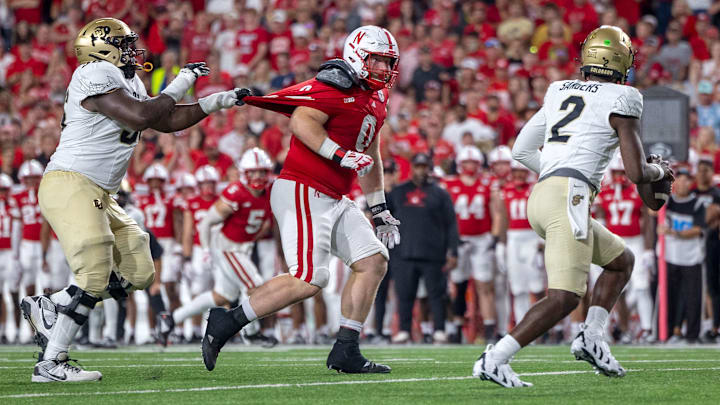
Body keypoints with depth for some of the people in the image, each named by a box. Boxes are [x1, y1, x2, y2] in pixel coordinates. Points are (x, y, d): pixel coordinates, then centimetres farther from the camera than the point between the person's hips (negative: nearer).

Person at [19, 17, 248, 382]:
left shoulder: (128, 82, 18)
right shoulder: (96, 75, -12)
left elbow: (167, 121, 26)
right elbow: (139, 117, -22)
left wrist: (219, 101, 21)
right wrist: (179, 86, -10)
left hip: (97, 195, 10)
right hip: (69, 184, -10)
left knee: (138, 272, 7)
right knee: (95, 276, -17)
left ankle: (48, 307, 12)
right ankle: (50, 363, -13)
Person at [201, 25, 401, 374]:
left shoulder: (375, 99, 18)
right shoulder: (336, 86, -12)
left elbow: (369, 157, 29)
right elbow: (301, 122, -27)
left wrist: (379, 210, 30)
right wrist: (342, 155, -30)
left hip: (334, 201, 10)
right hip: (302, 192, -10)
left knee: (374, 262, 3)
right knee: (309, 280, -17)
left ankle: (345, 352, 6)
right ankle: (225, 324, -7)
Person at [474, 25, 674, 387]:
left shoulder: (559, 93, 20)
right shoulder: (619, 101, 0)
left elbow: (521, 150, 24)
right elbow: (636, 172, -3)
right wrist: (659, 171, 19)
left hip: (540, 196, 9)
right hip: (569, 199, -9)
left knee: (622, 261, 24)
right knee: (563, 299, -15)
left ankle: (590, 337, 11)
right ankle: (493, 360, -23)